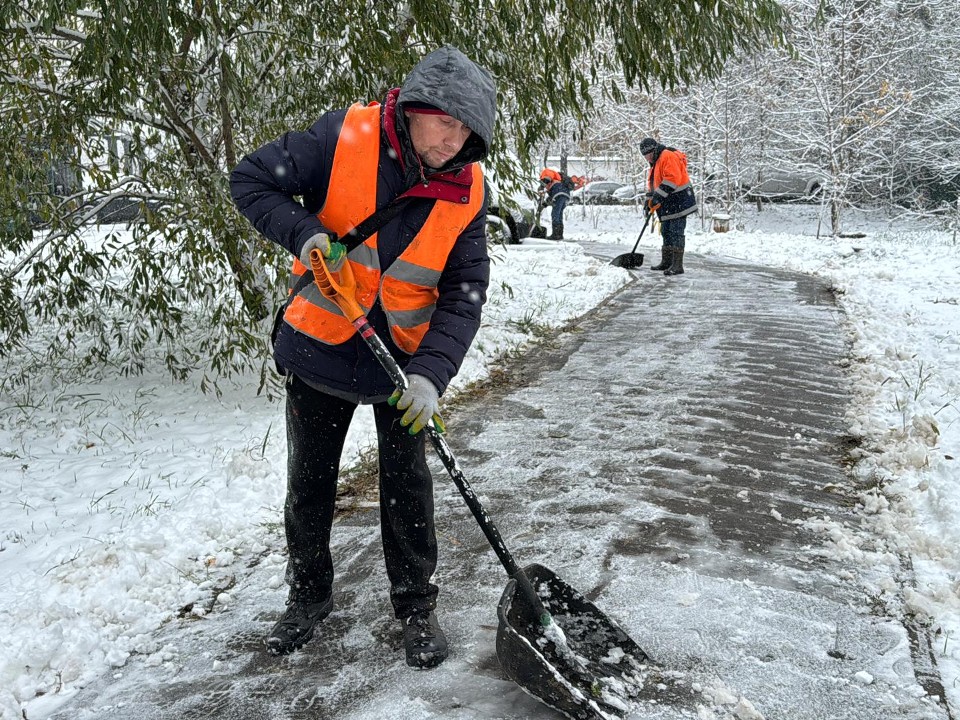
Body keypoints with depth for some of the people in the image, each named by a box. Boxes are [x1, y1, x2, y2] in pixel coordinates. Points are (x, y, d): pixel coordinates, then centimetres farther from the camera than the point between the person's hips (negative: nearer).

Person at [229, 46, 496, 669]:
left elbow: (464, 291, -12)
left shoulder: (467, 191, -10)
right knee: (310, 481, 12)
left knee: (407, 484, 6)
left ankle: (416, 605, 27)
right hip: (320, 344, 0)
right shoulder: (346, 138, -17)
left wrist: (431, 372, -25)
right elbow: (252, 179, -9)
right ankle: (309, 595, 35)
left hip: (404, 356, 1)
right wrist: (302, 232, -28)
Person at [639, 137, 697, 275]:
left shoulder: (668, 156, -14)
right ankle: (666, 262, 23)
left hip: (678, 201, -11)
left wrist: (658, 196, -26)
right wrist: (649, 201, 15)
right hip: (667, 204, 11)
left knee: (676, 232, -12)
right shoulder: (656, 162, 20)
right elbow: (652, 183, 26)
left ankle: (678, 265, -13)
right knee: (666, 232, 14)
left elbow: (673, 178, -26)